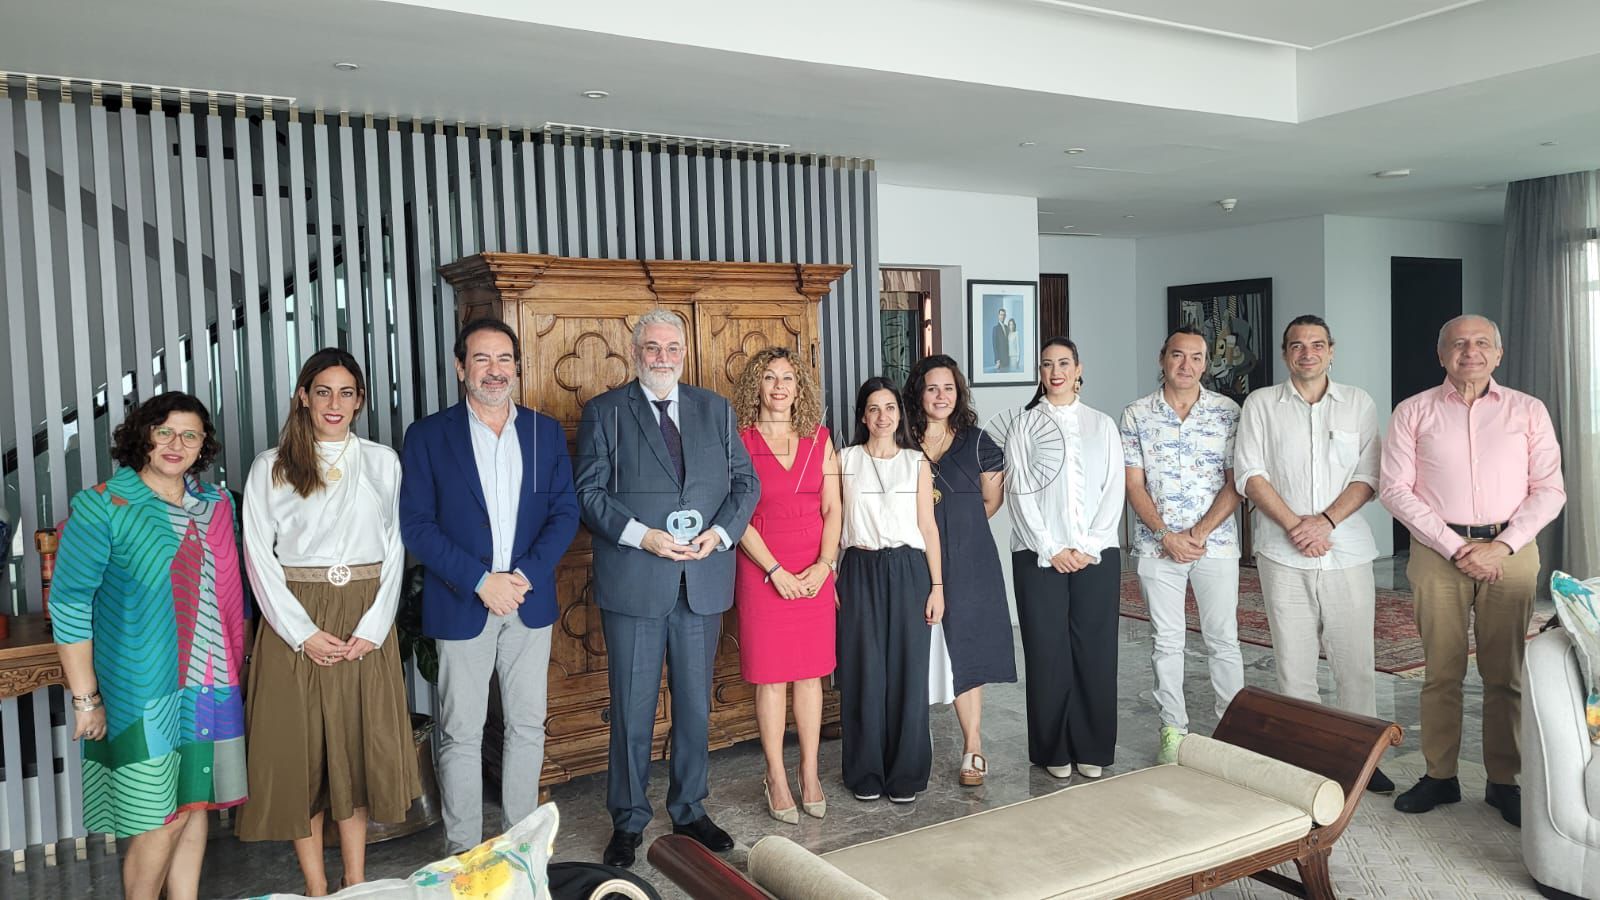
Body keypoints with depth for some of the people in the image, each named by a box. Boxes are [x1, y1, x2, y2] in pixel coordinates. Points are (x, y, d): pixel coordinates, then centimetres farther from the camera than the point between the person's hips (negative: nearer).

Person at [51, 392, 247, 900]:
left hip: (210, 686, 5)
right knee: (161, 817, 0)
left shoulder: (217, 505, 9)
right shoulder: (103, 507, -8)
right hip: (145, 688, -5)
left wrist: (236, 666, 11)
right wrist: (85, 698, -13)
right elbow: (69, 605, -10)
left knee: (196, 805, 13)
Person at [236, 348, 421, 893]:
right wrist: (303, 634, -11)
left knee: (360, 746, 7)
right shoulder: (271, 467, 1)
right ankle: (315, 886, 18)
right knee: (301, 751, 4)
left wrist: (372, 628, -7)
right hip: (296, 627, -1)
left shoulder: (382, 462, 5)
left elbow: (395, 550, 4)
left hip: (365, 626, 1)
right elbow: (259, 558, -3)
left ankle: (357, 883, 19)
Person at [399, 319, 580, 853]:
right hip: (462, 605, -3)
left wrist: (527, 574, -12)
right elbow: (416, 525, -7)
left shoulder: (546, 433, 6)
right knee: (461, 735, 5)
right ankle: (464, 854, 18)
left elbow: (565, 512, 3)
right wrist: (481, 581, -15)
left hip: (530, 603, 3)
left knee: (527, 727, 11)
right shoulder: (428, 435, -2)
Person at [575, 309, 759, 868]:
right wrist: (643, 536, -18)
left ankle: (689, 812, 29)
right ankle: (628, 822, 21)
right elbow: (590, 493, -4)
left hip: (704, 581, 3)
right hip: (633, 583, -3)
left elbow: (745, 482, 8)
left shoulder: (716, 411, 10)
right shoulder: (605, 412, 1)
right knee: (632, 710, 5)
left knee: (696, 706, 13)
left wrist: (721, 532, -10)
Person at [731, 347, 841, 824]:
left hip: (814, 572, 3)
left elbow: (832, 509, 5)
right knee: (770, 675, 3)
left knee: (810, 672, 8)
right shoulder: (739, 442, -4)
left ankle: (810, 774, 19)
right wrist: (776, 571, -12)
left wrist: (824, 564, -8)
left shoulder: (820, 440, 7)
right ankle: (776, 779, 15)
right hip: (761, 570, -3)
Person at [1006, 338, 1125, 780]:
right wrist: (1051, 549, -9)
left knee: (1095, 648, 2)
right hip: (1040, 555, -1)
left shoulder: (1101, 424, 11)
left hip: (1096, 555, 1)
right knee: (1047, 649, 1)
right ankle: (1054, 750, 11)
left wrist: (1089, 547, -7)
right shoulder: (1025, 425, 7)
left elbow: (1114, 490, 4)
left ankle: (1093, 749, 13)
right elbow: (1021, 493, 0)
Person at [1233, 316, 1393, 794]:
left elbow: (1368, 476, 2)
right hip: (1283, 554, 0)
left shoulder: (1359, 403, 9)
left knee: (1355, 661, 3)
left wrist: (1326, 520, -12)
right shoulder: (1261, 404, 6)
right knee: (1293, 664, 3)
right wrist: (1294, 525, -11)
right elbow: (1250, 474, -1)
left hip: (1347, 551, 1)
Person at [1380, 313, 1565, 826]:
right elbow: (1395, 488, -1)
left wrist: (1502, 546, -9)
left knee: (1506, 674, 4)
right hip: (1437, 552, -1)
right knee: (1441, 671, 4)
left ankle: (1504, 780, 16)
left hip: (1509, 551, 1)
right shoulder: (1413, 412, 5)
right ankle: (1440, 777, 15)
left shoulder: (1528, 411, 8)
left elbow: (1549, 490, 4)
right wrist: (1455, 547, -9)